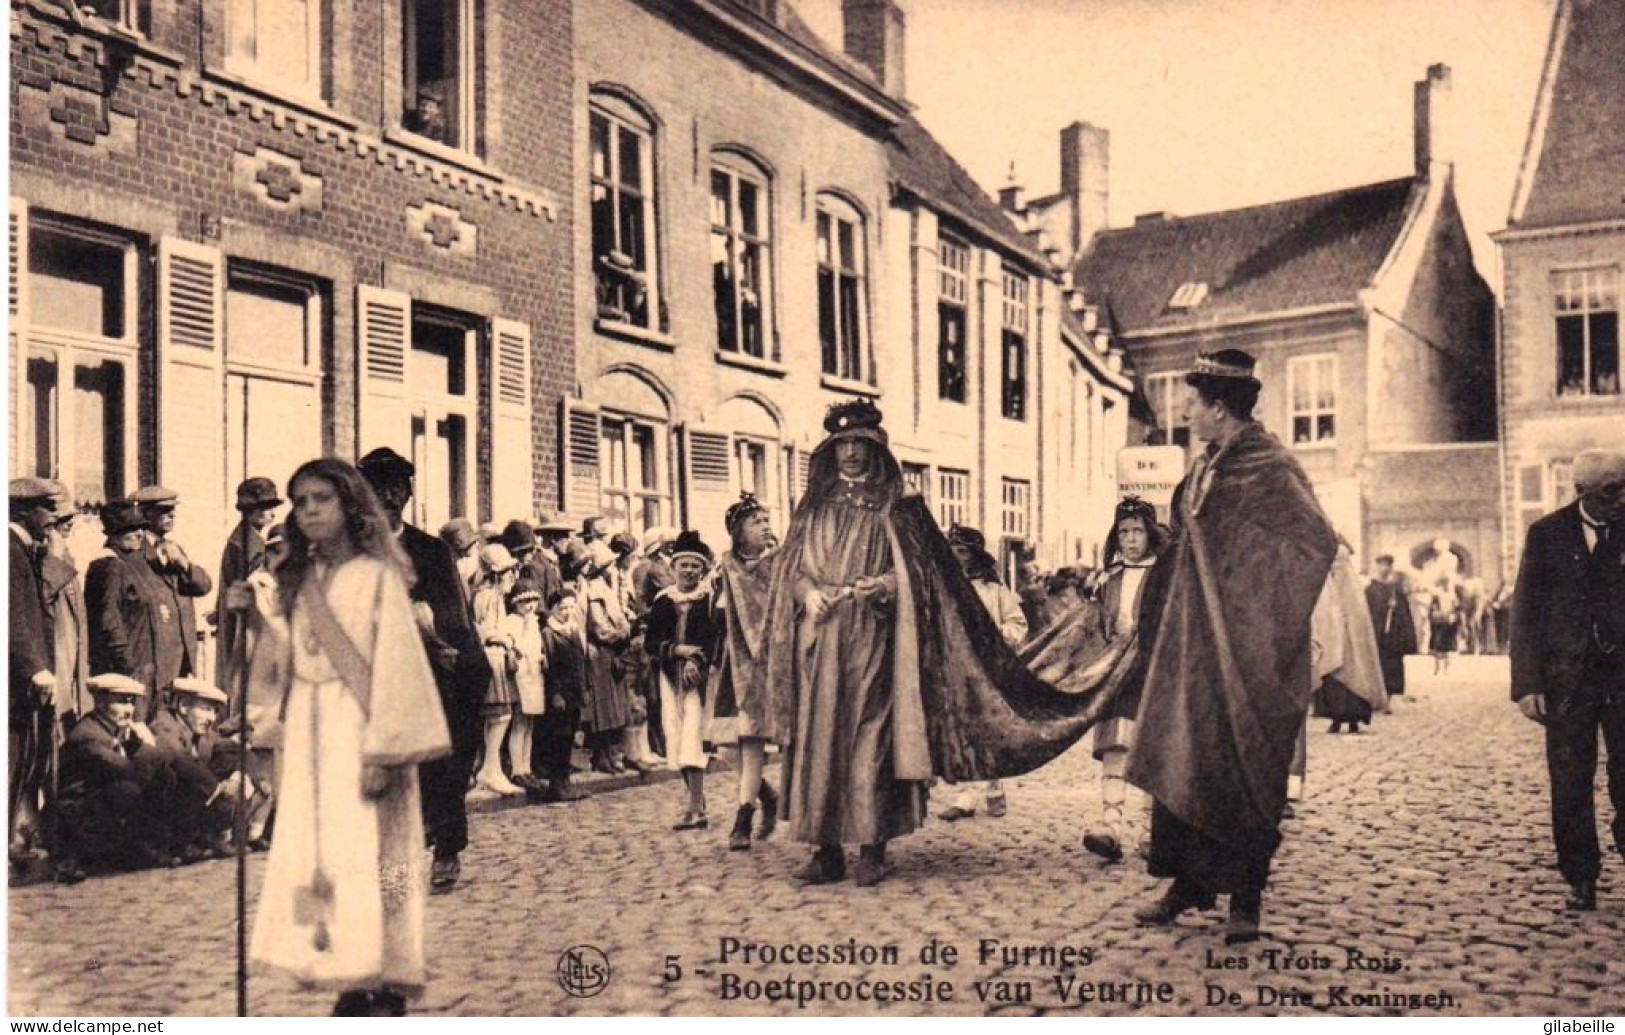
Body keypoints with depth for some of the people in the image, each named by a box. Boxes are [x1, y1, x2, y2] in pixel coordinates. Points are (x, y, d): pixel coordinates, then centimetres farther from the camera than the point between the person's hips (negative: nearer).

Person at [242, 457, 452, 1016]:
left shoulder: (377, 575, -7)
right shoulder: (296, 580, 13)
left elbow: (396, 664, -12)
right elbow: (285, 661, 14)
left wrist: (383, 752, -18)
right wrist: (259, 615, -1)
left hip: (359, 730, -6)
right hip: (309, 735, 6)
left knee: (367, 854, -5)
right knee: (316, 855, 6)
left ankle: (386, 989, 3)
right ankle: (352, 987, 14)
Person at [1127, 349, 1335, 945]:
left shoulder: (1268, 469, -12)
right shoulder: (1207, 467, 11)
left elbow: (1318, 542, -18)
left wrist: (1268, 618, -16)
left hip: (1243, 643, -8)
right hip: (1195, 639, 8)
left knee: (1241, 767, 0)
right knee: (1181, 756, 8)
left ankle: (1246, 899, 12)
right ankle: (1188, 884, 18)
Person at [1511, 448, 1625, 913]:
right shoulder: (1548, 533, 2)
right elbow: (1525, 612, 1)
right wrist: (1527, 683, -6)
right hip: (1567, 677, 0)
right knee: (1570, 783, 4)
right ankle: (1581, 878, 15)